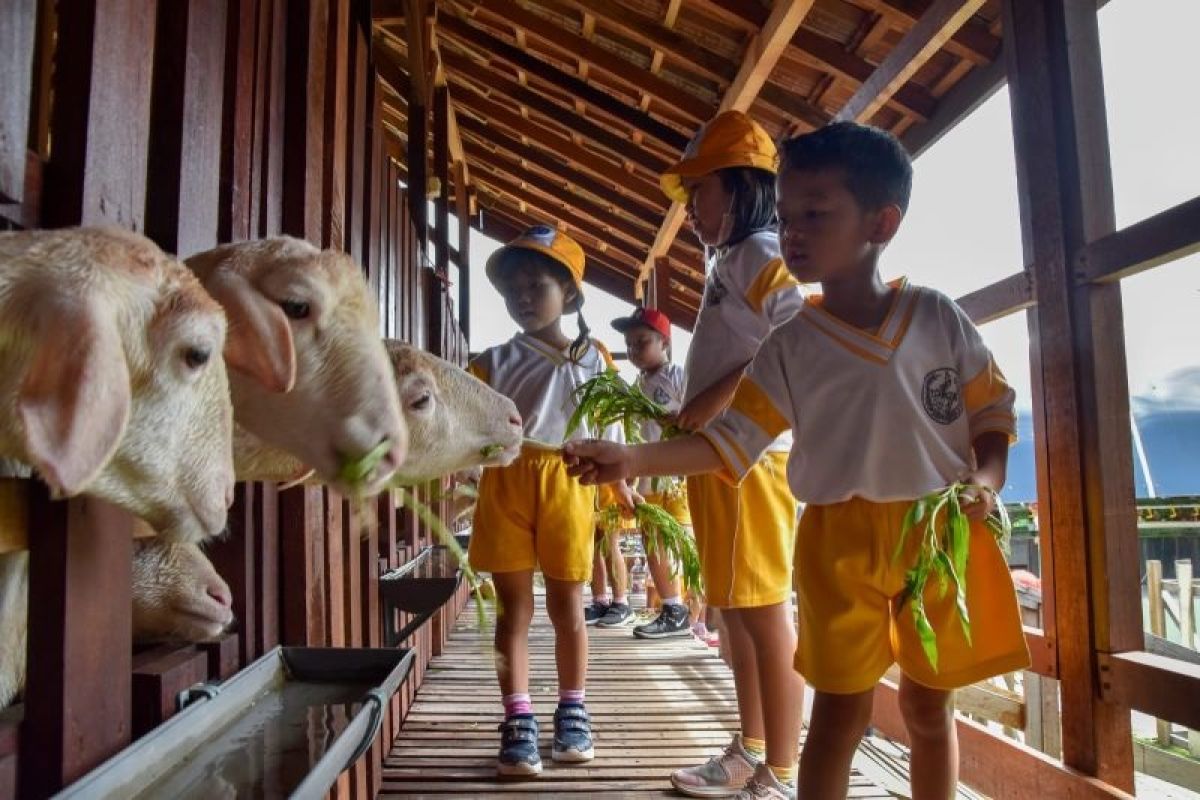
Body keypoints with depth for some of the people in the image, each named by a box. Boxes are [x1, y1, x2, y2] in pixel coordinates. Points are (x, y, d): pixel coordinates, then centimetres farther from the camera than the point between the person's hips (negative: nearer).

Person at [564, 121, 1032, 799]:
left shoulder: (937, 316, -2)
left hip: (941, 533, 1)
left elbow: (994, 410, 7)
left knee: (929, 706, 14)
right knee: (842, 706, 4)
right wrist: (634, 459, -20)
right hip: (842, 540, -1)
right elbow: (732, 440, -8)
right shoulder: (792, 344, -3)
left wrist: (985, 482, -11)